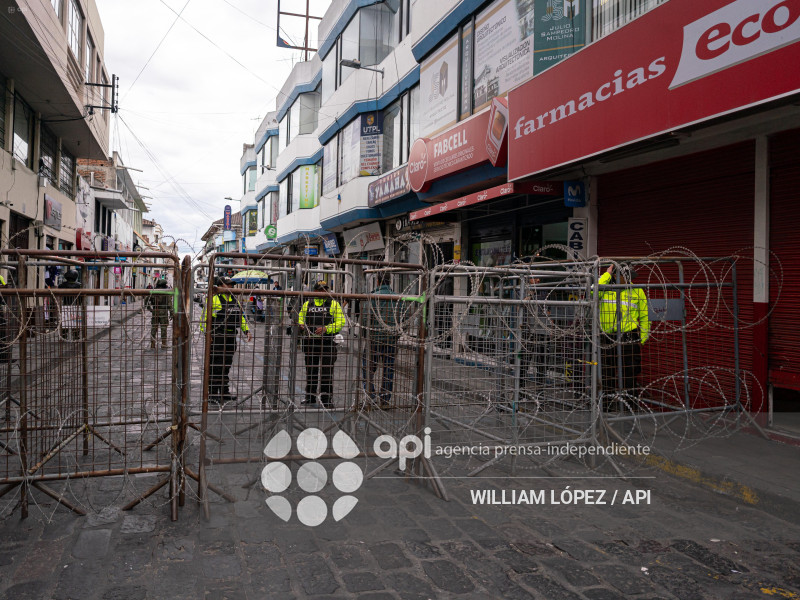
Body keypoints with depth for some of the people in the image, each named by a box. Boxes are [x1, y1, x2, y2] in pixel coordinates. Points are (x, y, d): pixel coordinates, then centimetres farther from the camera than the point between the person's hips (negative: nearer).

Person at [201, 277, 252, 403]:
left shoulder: (234, 299, 16)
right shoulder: (213, 299, -7)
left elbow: (241, 315, 22)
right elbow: (205, 317, -10)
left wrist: (246, 331, 12)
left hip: (230, 337, 7)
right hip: (216, 337, -7)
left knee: (226, 366, 13)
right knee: (215, 366, -2)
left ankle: (224, 392, 23)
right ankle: (212, 394, 6)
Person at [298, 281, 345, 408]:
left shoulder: (334, 304, 3)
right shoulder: (307, 304, 14)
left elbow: (340, 322, -5)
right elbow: (300, 318, 25)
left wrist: (326, 328, -18)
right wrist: (301, 325, 1)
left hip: (327, 342, -4)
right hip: (310, 341, 4)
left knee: (326, 371, -4)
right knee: (311, 370, 11)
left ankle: (327, 398, 3)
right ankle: (310, 396, 23)